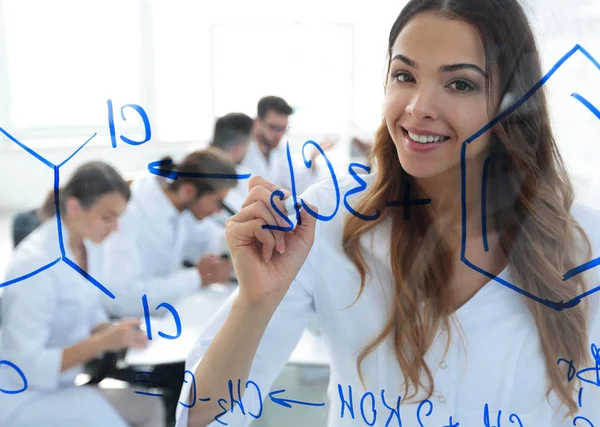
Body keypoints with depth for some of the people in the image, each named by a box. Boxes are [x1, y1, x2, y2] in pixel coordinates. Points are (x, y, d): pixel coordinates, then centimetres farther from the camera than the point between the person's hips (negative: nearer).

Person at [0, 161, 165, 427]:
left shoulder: (86, 245, -2)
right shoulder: (36, 263, -25)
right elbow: (28, 366, -24)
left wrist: (115, 334, -10)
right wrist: (103, 341, -28)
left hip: (63, 382, 7)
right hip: (24, 397, -7)